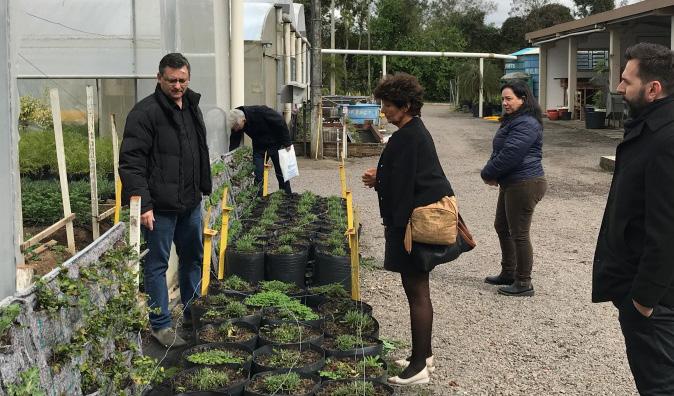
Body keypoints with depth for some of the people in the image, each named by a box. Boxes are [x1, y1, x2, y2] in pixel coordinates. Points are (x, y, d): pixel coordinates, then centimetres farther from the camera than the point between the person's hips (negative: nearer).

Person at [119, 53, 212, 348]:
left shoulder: (192, 108, 12)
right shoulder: (146, 112, -13)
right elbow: (131, 162, -17)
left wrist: (203, 189, 18)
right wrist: (142, 204, -22)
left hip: (190, 203, 8)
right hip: (160, 206, -8)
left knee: (193, 258, 17)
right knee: (157, 265, 3)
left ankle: (193, 314, 33)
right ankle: (161, 325, 14)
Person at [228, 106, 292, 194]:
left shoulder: (259, 112, -33)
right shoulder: (236, 125, -18)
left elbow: (280, 122, -23)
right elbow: (233, 145, -10)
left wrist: (287, 143, -18)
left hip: (276, 143, -4)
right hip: (258, 146, 4)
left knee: (281, 173, 3)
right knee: (257, 174, -7)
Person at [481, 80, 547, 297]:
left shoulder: (526, 124, -19)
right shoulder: (513, 120, 16)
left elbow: (509, 155, -24)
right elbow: (499, 152, 16)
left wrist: (487, 173, -10)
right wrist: (491, 172, -1)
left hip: (524, 185, -11)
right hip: (511, 184, 11)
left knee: (519, 234, -2)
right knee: (502, 227, 20)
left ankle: (523, 283, 9)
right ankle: (508, 273, 33)